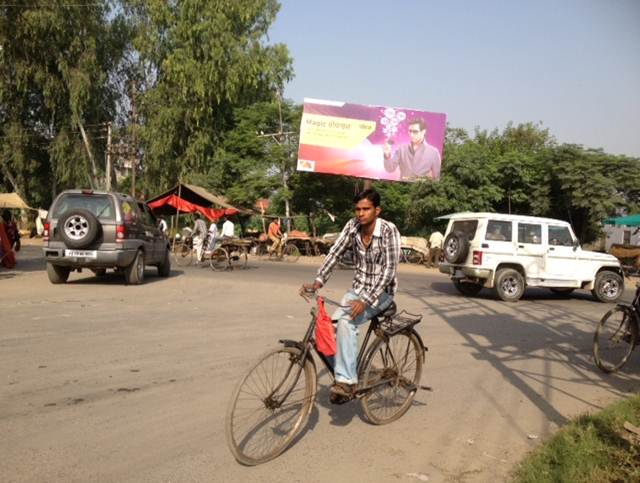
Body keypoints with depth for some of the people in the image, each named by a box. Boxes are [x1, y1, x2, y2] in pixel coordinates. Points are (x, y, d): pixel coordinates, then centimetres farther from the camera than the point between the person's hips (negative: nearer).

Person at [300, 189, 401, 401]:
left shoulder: (389, 230, -19)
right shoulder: (352, 226, -4)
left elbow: (390, 269, -24)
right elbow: (335, 253, -6)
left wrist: (366, 300, -31)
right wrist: (318, 282, -20)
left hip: (381, 291, -5)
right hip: (358, 288, 5)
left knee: (346, 322, -29)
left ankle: (346, 380, -23)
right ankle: (347, 376, 2)